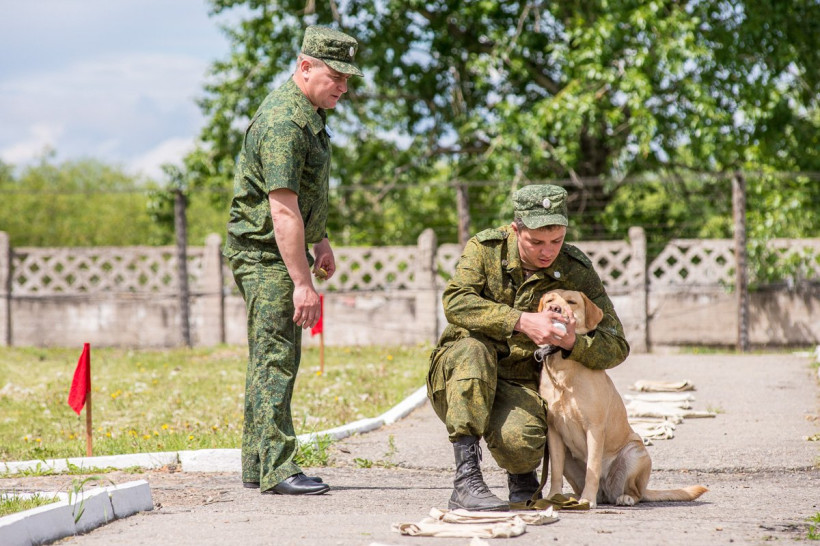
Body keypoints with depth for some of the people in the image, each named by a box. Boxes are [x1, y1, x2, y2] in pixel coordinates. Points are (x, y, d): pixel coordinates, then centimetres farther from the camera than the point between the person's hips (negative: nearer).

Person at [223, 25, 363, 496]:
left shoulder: (310, 112, 9)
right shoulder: (283, 123, -24)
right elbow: (283, 210, -28)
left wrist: (320, 240, 25)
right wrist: (303, 283, -30)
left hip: (286, 248, 10)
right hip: (265, 251, -10)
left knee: (274, 354, 13)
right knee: (277, 355, -12)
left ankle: (257, 465, 19)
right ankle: (277, 468, -12)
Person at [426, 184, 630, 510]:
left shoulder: (577, 272, -5)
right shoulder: (486, 248, -7)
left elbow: (616, 347, -5)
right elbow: (455, 301, -23)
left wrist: (572, 343, -27)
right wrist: (521, 321, -33)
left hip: (519, 386, 0)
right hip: (456, 379, 0)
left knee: (517, 441, -33)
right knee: (473, 348, -35)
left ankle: (521, 474, 9)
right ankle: (466, 481, -36)